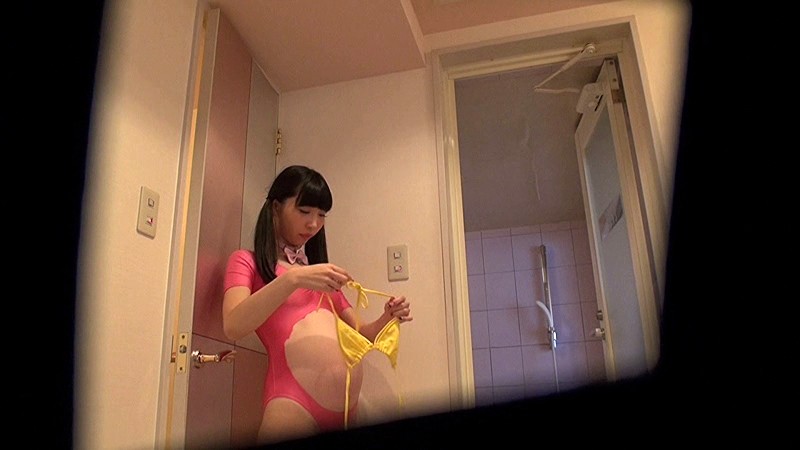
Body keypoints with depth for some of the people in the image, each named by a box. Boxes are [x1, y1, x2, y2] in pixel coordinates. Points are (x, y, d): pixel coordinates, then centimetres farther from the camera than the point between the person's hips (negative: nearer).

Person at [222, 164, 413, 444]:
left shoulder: (320, 271, 22)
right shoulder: (246, 261, 5)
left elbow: (358, 335, 20)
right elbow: (233, 327, -14)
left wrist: (387, 319, 0)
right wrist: (292, 279, -25)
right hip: (293, 407, -6)